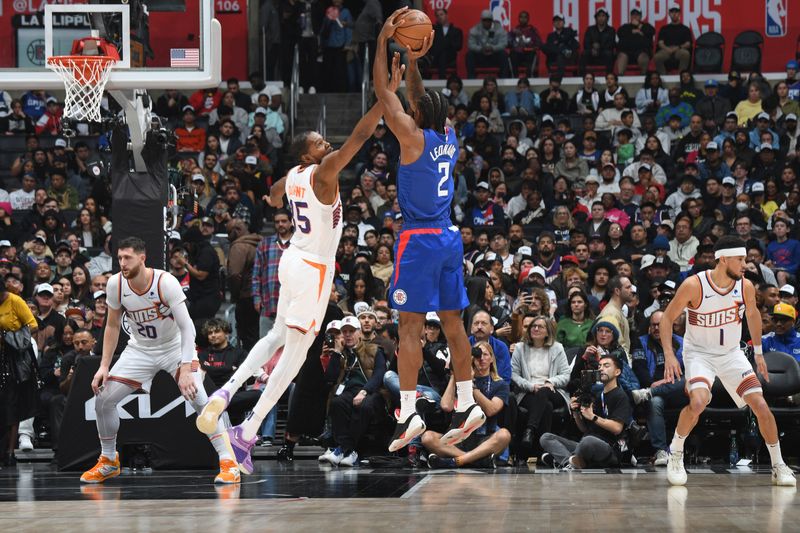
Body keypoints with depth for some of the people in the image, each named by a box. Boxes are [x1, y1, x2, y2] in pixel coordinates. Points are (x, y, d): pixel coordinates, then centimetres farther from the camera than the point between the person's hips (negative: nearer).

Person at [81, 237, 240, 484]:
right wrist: (104, 366, -5)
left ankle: (228, 462, -16)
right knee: (103, 399, -4)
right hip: (140, 349, 4)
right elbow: (112, 326, 1)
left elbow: (187, 327, -29)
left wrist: (185, 370, -38)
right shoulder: (116, 284, -15)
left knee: (199, 398, -24)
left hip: (175, 346, -4)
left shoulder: (165, 282, -28)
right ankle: (109, 462, 18)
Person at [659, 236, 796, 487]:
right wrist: (669, 354, -21)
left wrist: (758, 352, 14)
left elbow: (753, 313, 12)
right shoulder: (694, 285, -22)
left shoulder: (745, 287, -10)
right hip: (699, 353, -4)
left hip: (731, 354, 4)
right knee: (698, 402, -30)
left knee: (761, 406, -7)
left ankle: (779, 466, 10)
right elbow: (667, 318, -11)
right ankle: (675, 454, -5)